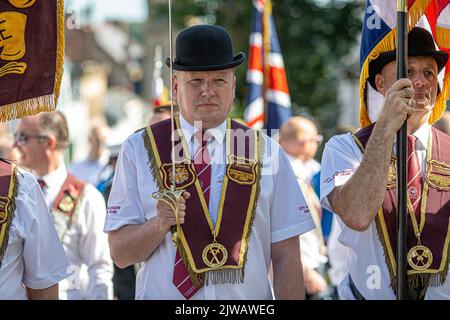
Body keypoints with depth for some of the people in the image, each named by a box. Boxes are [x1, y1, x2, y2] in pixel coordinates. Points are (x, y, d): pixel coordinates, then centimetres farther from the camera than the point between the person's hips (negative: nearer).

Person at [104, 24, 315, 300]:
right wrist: (159, 224, -23)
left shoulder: (267, 152, 0)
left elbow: (287, 256, -3)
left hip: (249, 299, 1)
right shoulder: (138, 150, -2)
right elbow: (120, 254, -6)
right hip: (164, 295, -1)